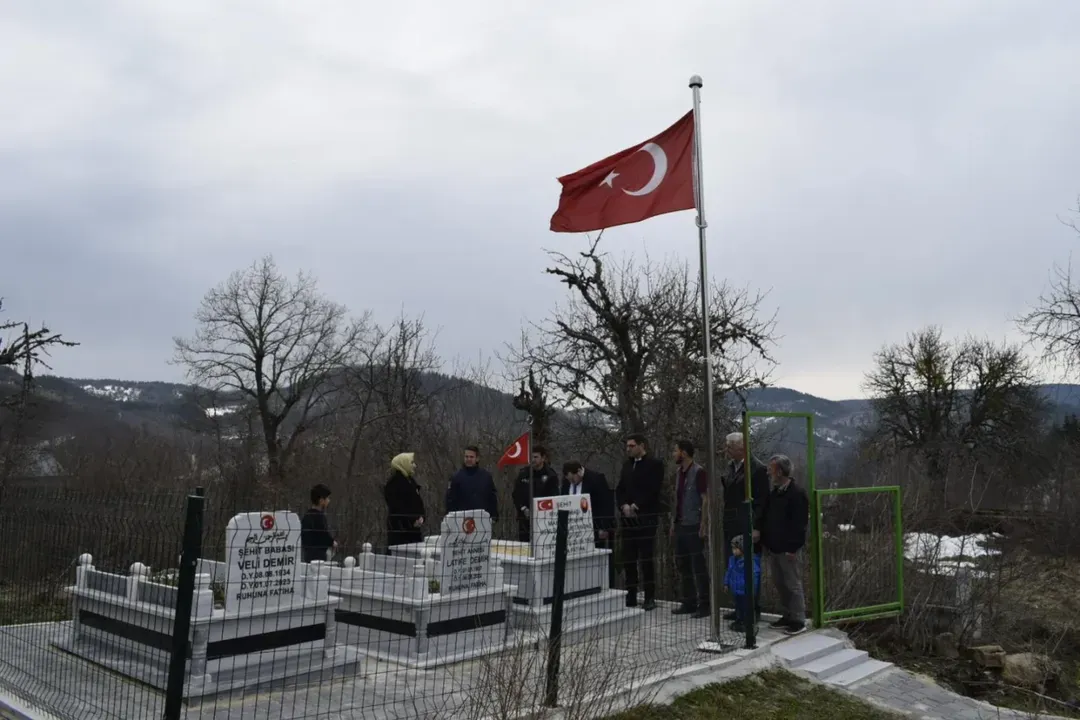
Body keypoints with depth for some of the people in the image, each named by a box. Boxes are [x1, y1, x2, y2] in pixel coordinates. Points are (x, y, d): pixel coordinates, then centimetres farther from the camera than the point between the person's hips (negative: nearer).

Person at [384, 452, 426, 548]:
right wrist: (412, 521, -18)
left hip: (414, 530, 9)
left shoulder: (411, 481, 17)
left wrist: (420, 517, 1)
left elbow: (418, 503, 20)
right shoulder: (394, 484, -9)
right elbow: (397, 508, -16)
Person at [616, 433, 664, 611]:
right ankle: (631, 596, 12)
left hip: (646, 518, -6)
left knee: (646, 558, -4)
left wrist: (637, 506, -12)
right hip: (628, 518, 6)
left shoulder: (654, 464, -3)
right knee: (628, 559, 4)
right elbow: (619, 489, 13)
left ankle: (650, 598, 4)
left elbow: (654, 490, -11)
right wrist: (624, 506, -4)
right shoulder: (627, 465, 16)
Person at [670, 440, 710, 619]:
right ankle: (688, 602, 20)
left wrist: (703, 525, -18)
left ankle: (704, 604, 5)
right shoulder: (679, 472, 12)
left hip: (694, 526, -8)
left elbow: (705, 499, -14)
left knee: (698, 565, -3)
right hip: (681, 525, 8)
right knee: (682, 564, 11)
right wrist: (673, 522, 14)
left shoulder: (699, 472, -12)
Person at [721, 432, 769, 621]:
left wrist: (756, 528, -16)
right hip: (732, 527, 8)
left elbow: (762, 501, -13)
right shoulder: (731, 466, 12)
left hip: (748, 528, -8)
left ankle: (752, 610, 11)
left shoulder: (757, 468, -12)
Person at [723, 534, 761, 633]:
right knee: (738, 606, 20)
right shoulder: (732, 559, 5)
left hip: (746, 591, -9)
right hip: (736, 589, 9)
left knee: (747, 607, 2)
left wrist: (752, 588, -25)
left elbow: (754, 574, -24)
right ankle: (739, 621, 32)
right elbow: (729, 572, 16)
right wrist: (726, 584, 17)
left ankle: (746, 624, 10)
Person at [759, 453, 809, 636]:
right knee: (780, 584, 14)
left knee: (793, 584, 0)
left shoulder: (797, 494, -14)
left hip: (787, 550, -8)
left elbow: (800, 524, -17)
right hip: (773, 548, 8)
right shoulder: (774, 493, 12)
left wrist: (792, 548, -18)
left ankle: (798, 620, 9)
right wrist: (765, 543, 13)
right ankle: (788, 616, 25)